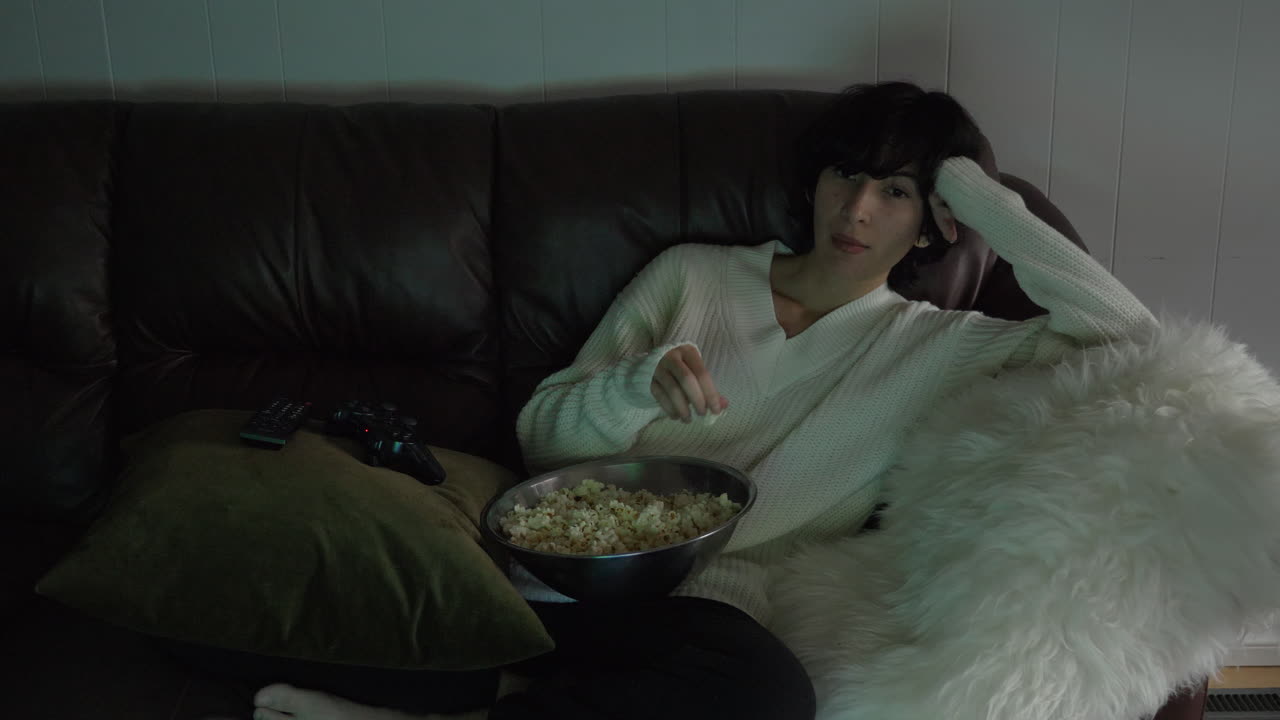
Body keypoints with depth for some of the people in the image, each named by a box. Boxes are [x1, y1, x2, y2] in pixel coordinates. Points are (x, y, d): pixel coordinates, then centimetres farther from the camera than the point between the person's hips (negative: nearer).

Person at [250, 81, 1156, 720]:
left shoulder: (931, 346, 14)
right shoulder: (694, 275, 17)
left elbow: (1129, 337, 2)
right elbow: (542, 429, 13)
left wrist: (980, 197, 3)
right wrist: (642, 384, -9)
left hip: (710, 600, 1)